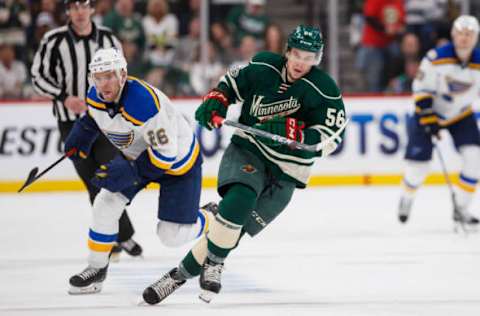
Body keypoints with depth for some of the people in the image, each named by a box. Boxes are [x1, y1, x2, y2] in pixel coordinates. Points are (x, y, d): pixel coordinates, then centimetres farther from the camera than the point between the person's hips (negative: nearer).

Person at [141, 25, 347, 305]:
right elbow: (231, 84, 16)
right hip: (247, 151, 1)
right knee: (239, 198, -29)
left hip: (285, 175, -1)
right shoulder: (263, 67, -2)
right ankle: (213, 263, -15)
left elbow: (328, 138, -15)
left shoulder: (324, 91, -11)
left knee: (235, 225, -14)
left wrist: (289, 130, -27)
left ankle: (185, 271, -5)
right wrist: (215, 101, -4)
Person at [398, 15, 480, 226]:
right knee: (419, 160, -6)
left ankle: (461, 209, -1)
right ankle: (406, 199, 26)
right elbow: (421, 89, -17)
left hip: (461, 116, 3)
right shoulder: (436, 58, -24)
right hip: (430, 113, -3)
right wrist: (428, 119, -23)